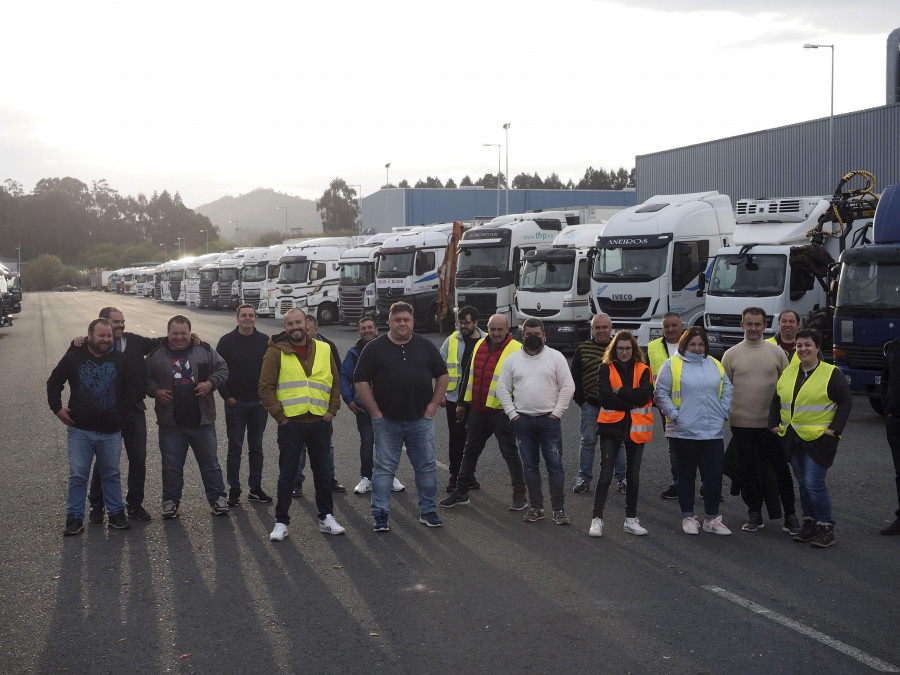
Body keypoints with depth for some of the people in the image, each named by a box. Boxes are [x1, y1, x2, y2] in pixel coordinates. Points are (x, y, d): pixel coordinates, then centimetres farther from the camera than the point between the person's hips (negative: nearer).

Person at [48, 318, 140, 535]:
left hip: (111, 431, 1)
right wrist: (57, 408, 1)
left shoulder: (119, 359, 4)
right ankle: (74, 518, 10)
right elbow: (53, 383, 10)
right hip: (80, 430, -1)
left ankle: (117, 514, 21)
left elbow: (133, 386, 12)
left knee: (112, 475, 11)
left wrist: (123, 411, 3)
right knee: (78, 476, 2)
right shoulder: (74, 358, 0)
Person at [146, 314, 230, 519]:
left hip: (202, 420, 0)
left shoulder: (204, 351, 2)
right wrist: (156, 391, -9)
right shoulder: (156, 355, 2)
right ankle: (171, 501, 21)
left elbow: (222, 369, 8)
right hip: (171, 423, 0)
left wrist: (210, 383, -9)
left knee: (210, 462, 8)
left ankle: (217, 498, 20)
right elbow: (146, 378, 10)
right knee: (172, 465, 8)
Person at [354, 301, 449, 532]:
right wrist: (375, 412, -6)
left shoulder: (425, 347, 7)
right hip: (387, 421, -2)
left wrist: (433, 404, 4)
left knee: (426, 466, 6)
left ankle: (427, 511, 18)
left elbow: (442, 375, 14)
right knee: (384, 467, 1)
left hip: (421, 419, 2)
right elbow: (361, 381, -2)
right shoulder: (375, 348, 0)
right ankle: (380, 515, 8)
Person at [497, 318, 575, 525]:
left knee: (555, 465, -3)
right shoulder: (513, 359, 8)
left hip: (549, 420, -2)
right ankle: (536, 507, 16)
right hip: (523, 420, 2)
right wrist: (512, 413, -1)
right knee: (530, 466, 7)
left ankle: (558, 509, 3)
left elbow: (568, 386, -2)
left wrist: (557, 412, -7)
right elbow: (502, 388, 8)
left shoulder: (555, 357, 1)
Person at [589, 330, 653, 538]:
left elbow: (644, 395, -11)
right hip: (611, 427, -2)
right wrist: (631, 400, -13)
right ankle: (597, 519, -1)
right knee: (606, 473, -6)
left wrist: (619, 392, -14)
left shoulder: (643, 370, 5)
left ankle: (631, 520, 21)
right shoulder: (606, 369, 0)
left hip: (636, 428, 2)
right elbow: (604, 397, -13)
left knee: (633, 474, 11)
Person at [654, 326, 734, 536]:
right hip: (684, 431, -3)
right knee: (687, 475, 7)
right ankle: (688, 518, 17)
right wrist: (674, 414, -9)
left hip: (713, 432, 3)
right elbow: (661, 393, -3)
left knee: (715, 475, 1)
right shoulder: (672, 365, -1)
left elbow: (727, 389, 18)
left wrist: (723, 413, 8)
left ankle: (712, 519, 13)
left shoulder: (715, 365, 12)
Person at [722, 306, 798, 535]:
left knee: (781, 468, 2)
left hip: (772, 422, 0)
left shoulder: (776, 352, 4)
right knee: (748, 470, 7)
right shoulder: (731, 354, 4)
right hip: (742, 423, 1)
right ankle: (754, 514, 19)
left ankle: (790, 514, 12)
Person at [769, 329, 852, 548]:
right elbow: (776, 400, 19)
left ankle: (826, 528, 1)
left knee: (814, 483, -11)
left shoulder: (831, 373, -5)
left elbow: (846, 401, -4)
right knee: (803, 483, 11)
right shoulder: (788, 372, 11)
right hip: (793, 439, 6)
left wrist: (835, 429, -11)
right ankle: (809, 524, 21)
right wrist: (774, 424, 10)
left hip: (818, 439, -6)